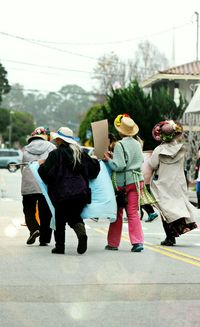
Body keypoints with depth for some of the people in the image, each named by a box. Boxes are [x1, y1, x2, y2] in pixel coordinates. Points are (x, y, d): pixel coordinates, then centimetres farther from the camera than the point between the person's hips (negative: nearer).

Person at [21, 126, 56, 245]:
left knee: (29, 209, 12)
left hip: (28, 185, 1)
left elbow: (23, 168, 12)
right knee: (46, 213, 9)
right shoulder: (51, 147, -1)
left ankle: (34, 229, -14)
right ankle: (44, 239, 10)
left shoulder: (26, 149, 7)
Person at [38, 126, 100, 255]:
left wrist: (41, 165, 9)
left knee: (60, 219, 9)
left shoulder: (55, 154, -7)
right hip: (80, 192, 4)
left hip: (62, 193, -4)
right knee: (75, 216, 11)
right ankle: (81, 232, -19)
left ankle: (60, 246, 9)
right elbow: (93, 167, 16)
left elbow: (46, 172, -11)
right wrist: (95, 160, 38)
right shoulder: (81, 152, 9)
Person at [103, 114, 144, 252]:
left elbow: (119, 166, -18)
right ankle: (138, 242, -8)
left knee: (118, 212, 7)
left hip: (124, 182, -5)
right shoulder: (137, 144, 9)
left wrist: (108, 159, -2)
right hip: (138, 180, 5)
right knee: (133, 212, 4)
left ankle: (113, 243, 14)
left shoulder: (120, 145, -12)